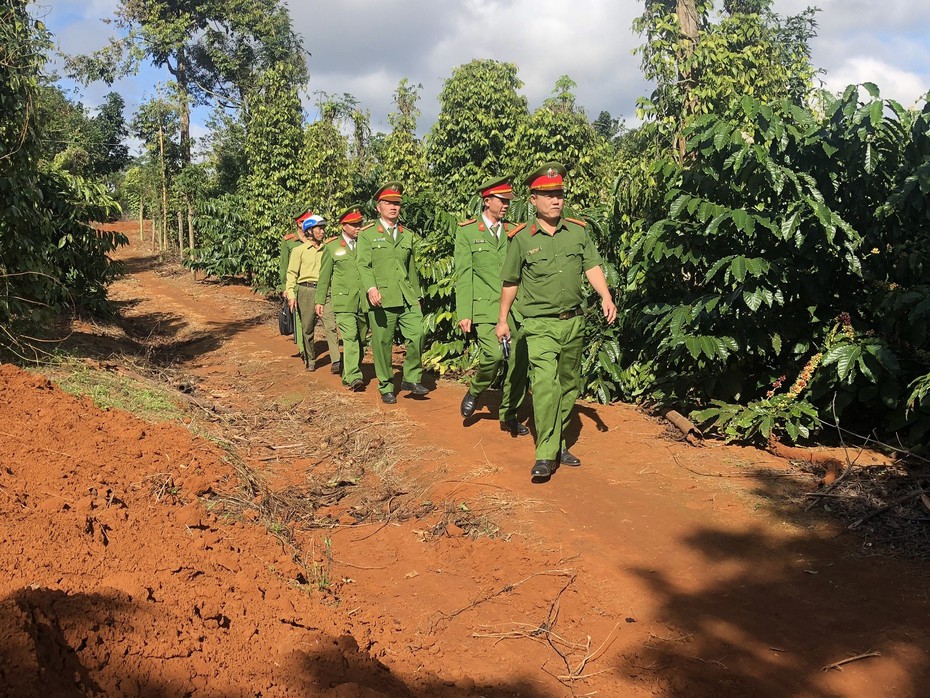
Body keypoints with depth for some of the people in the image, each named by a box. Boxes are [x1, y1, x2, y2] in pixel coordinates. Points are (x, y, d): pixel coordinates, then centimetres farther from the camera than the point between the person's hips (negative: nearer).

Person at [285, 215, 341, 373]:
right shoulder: (299, 250, 6)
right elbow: (292, 273, 3)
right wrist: (291, 294, -7)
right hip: (306, 290, -1)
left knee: (330, 325, -13)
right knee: (307, 328, 5)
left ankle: (336, 361, -19)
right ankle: (310, 360, 21)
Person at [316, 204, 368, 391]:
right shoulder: (331, 246, 6)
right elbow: (324, 276, 9)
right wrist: (320, 300, 7)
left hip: (364, 302, 3)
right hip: (343, 301, -3)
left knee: (360, 340, 7)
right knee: (350, 337, -17)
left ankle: (347, 376, 19)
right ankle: (353, 377, -22)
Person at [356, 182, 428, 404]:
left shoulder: (407, 235, 18)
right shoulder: (367, 235, 5)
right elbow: (364, 265, -6)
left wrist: (416, 295, 21)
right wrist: (371, 288, -24)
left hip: (407, 298, 3)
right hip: (381, 299, -3)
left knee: (417, 334, -12)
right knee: (382, 344, 1)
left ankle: (411, 379, 5)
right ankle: (386, 388, 15)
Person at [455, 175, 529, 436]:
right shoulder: (466, 231, 4)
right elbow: (463, 276, 0)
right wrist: (464, 313, -7)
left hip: (516, 308, 4)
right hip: (485, 307, -4)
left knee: (518, 361, 1)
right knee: (494, 353, -23)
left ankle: (508, 416, 18)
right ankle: (474, 392, 8)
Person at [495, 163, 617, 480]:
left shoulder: (578, 230, 6)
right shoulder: (521, 238, -1)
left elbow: (592, 266, 4)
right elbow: (511, 282, 7)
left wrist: (606, 297, -13)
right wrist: (502, 320, 11)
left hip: (574, 321, 4)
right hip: (540, 325, -4)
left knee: (568, 386, 12)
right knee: (545, 384, -18)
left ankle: (559, 444, 27)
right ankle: (545, 456, -17)